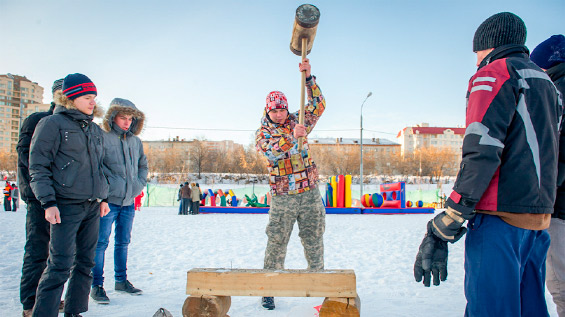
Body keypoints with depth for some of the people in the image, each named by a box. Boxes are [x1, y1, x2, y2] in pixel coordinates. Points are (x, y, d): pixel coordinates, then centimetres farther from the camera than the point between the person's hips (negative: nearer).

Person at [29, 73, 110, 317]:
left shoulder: (96, 130, 17)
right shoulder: (52, 124, -3)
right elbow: (38, 167, -5)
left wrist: (103, 198, 19)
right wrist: (48, 202, -13)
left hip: (92, 206, 7)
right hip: (66, 205, -6)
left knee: (86, 262, 9)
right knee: (61, 264, -10)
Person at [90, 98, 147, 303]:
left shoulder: (135, 141, 10)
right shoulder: (102, 138, -9)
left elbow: (143, 165, 22)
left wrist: (139, 184, 9)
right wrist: (109, 185, -17)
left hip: (129, 201, 6)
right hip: (108, 200, -6)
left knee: (123, 242, 15)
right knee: (101, 243, 0)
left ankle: (121, 281, 28)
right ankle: (97, 285, 12)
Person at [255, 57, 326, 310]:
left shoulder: (298, 122, 8)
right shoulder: (263, 132, 0)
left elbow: (318, 104, -3)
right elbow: (273, 151, -19)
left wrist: (308, 77, -13)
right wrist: (293, 137, -34)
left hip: (310, 194, 2)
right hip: (282, 197, -2)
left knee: (314, 241, 10)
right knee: (276, 243, 1)